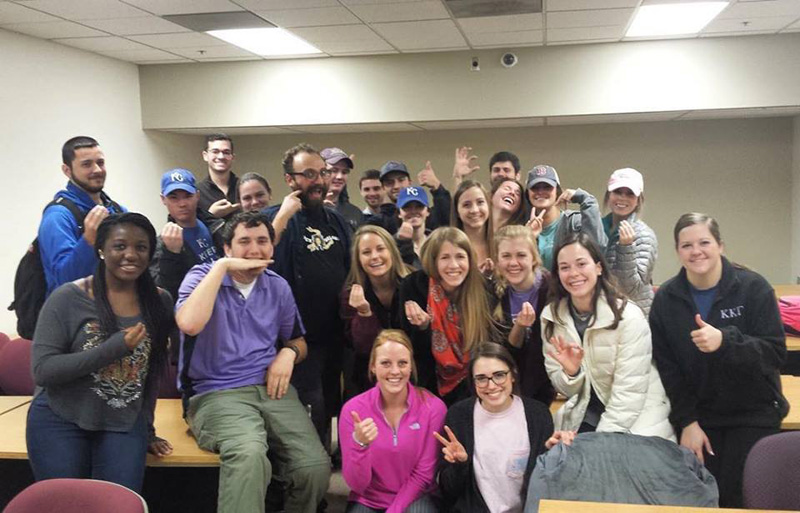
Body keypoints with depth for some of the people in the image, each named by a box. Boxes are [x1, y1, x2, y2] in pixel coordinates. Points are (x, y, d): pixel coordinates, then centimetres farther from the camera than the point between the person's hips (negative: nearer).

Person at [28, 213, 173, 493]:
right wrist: (113, 349, -24)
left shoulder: (160, 302, 2)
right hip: (60, 420, -2)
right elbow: (42, 370, -16)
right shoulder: (68, 298, -9)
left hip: (125, 424, 2)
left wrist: (146, 427, 14)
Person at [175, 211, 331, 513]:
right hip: (216, 393, -4)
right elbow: (189, 324, -21)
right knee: (250, 455, -37)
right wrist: (221, 267, -15)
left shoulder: (278, 287, 14)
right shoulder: (203, 276, 1)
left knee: (316, 466, -19)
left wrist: (288, 353, 2)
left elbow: (297, 341, 27)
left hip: (271, 388, 4)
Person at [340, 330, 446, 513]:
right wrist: (360, 444, -30)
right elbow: (356, 485, -14)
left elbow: (423, 475, -5)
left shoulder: (433, 407, -13)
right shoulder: (353, 409, -13)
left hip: (414, 498, 0)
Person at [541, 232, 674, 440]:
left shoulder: (629, 317, -16)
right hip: (583, 419, 3)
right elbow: (567, 390, 1)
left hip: (636, 424, -3)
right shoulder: (551, 316, -4)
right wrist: (571, 372, -19)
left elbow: (628, 394, -16)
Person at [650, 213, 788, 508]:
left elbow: (776, 354, -16)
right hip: (698, 417, 2)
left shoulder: (754, 288, -12)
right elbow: (667, 367, -2)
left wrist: (725, 341, -34)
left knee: (738, 497, -6)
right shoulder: (666, 299, -4)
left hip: (753, 415, -2)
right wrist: (686, 421, -9)